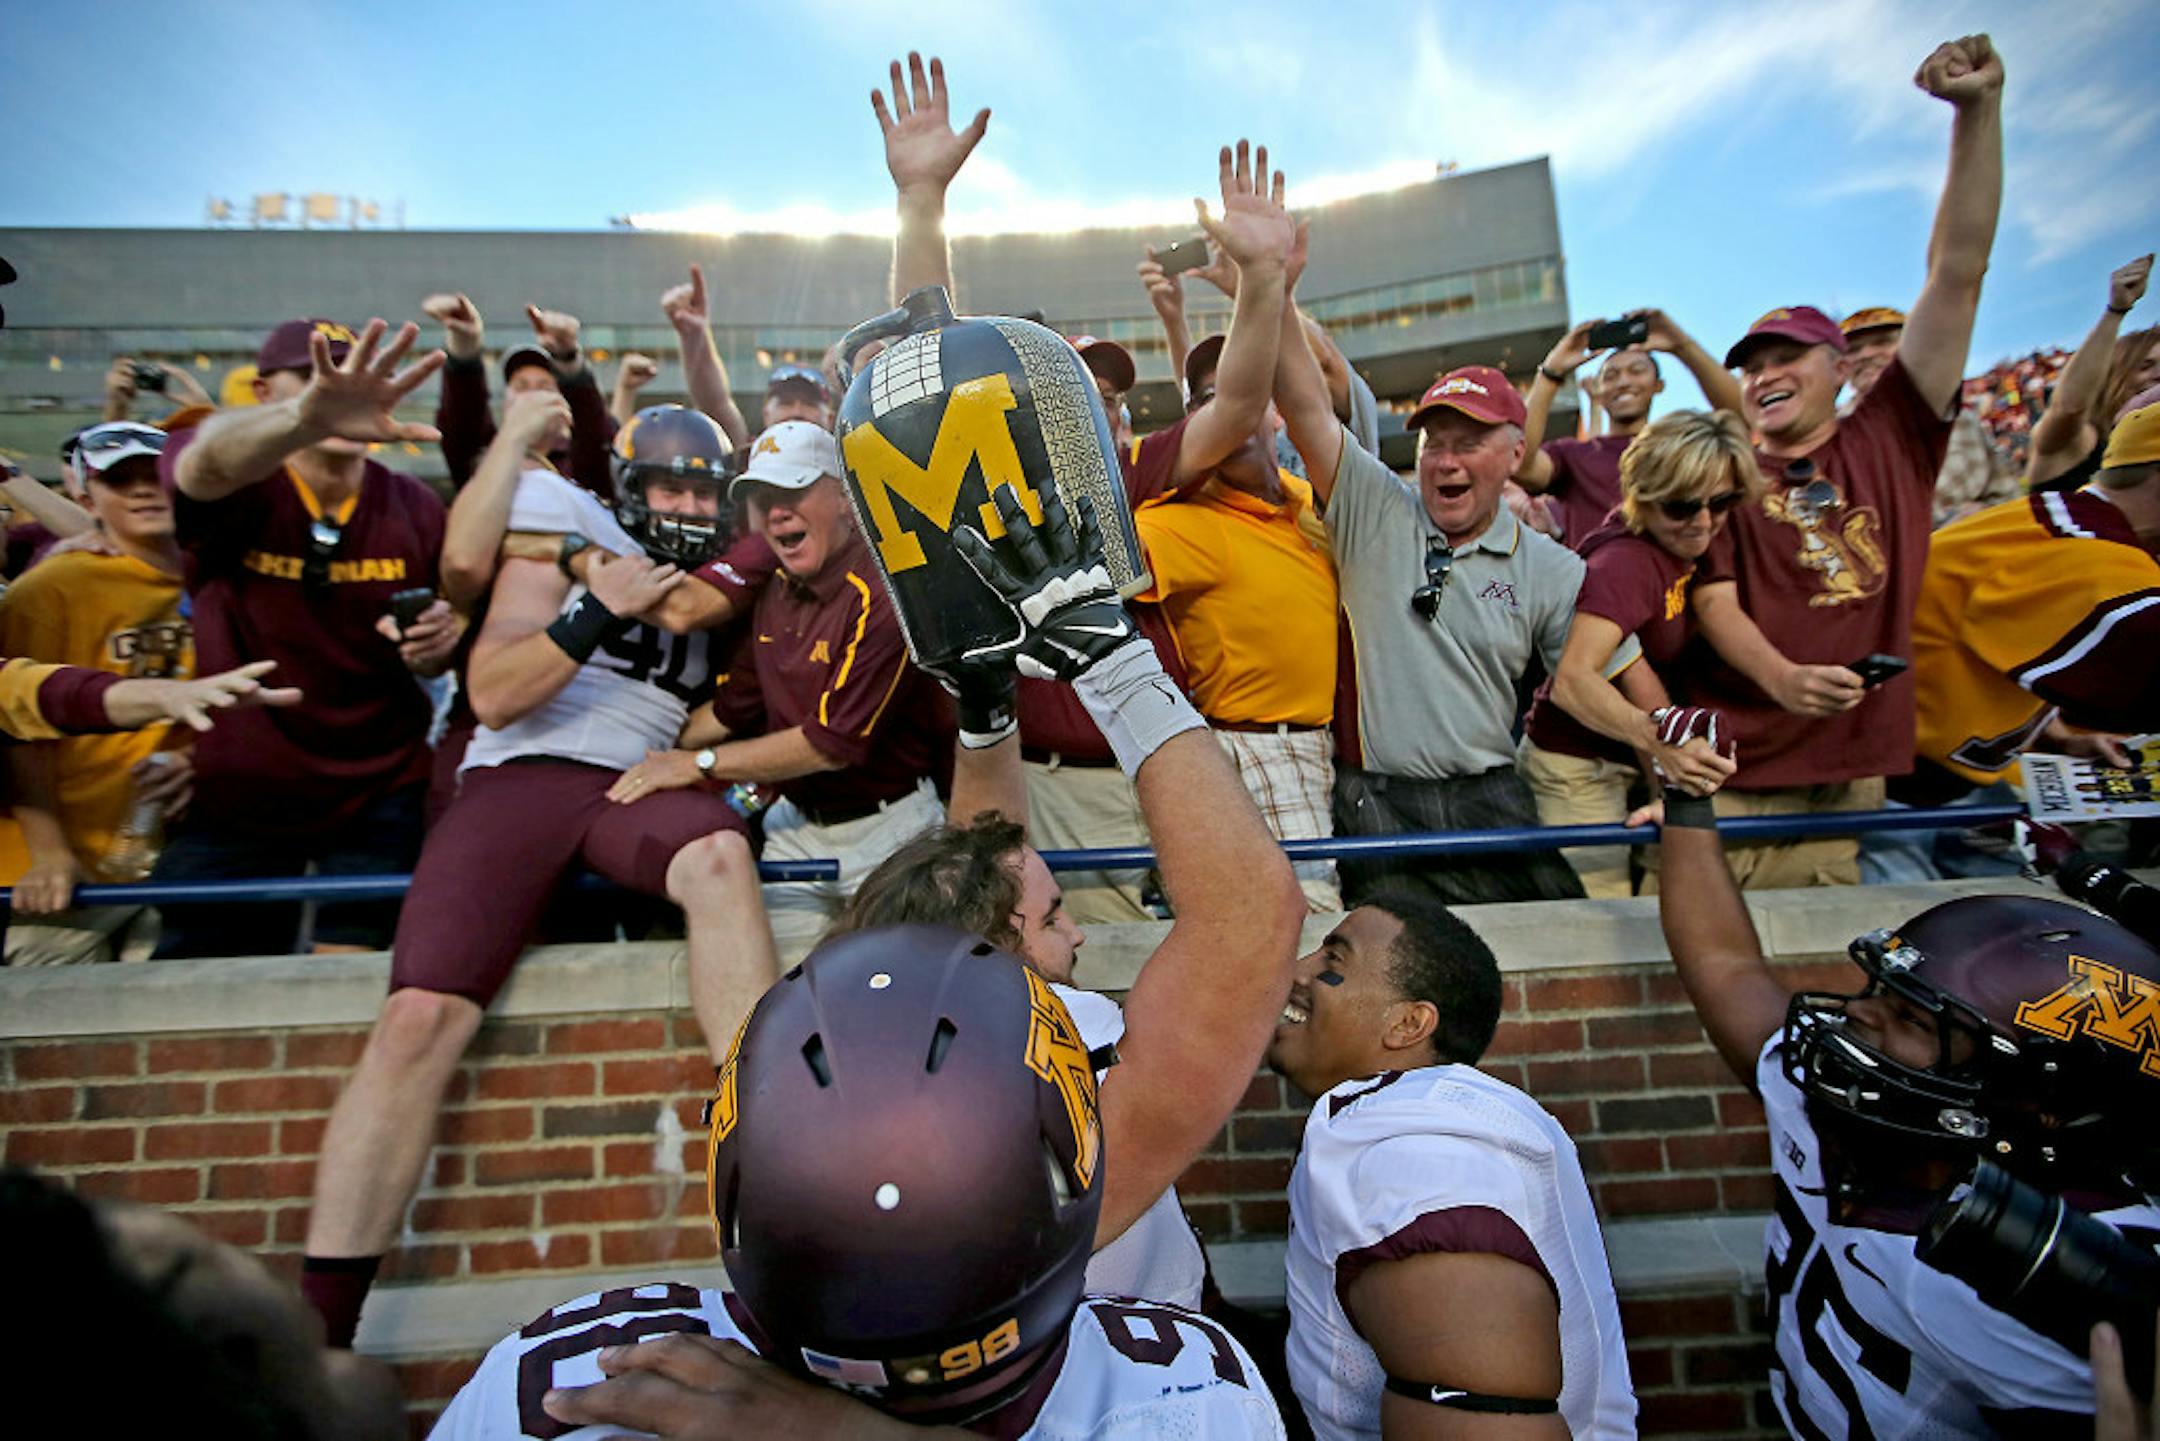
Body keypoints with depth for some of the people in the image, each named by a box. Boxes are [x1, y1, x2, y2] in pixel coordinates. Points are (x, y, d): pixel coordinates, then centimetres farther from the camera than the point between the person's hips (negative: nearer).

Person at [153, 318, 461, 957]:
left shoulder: (415, 507, -3)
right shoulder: (233, 487, -11)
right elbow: (212, 456, -38)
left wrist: (432, 647, -19)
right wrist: (309, 416, -60)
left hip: (382, 790, 1)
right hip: (237, 792, -1)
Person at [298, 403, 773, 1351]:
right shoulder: (569, 537, 10)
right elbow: (492, 695, 1)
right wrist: (598, 608, -9)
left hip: (638, 782, 2)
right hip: (522, 774, -2)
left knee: (721, 853, -35)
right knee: (420, 1013, -21)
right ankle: (318, 1324, -13)